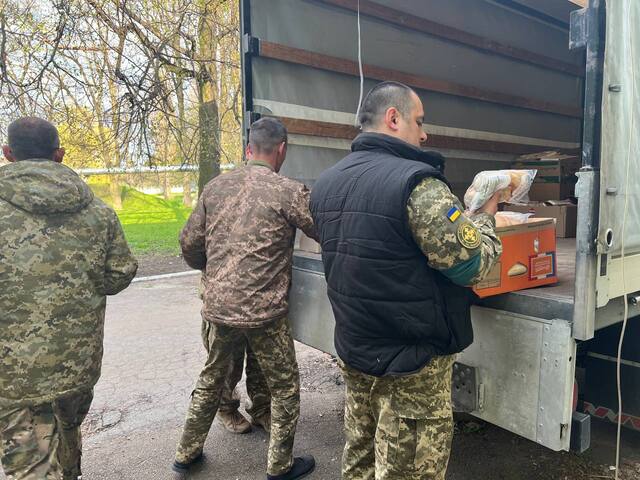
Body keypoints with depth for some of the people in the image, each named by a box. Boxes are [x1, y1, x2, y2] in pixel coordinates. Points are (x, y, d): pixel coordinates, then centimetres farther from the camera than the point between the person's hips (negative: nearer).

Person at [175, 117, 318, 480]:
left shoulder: (215, 187, 4)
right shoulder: (289, 192, -11)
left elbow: (189, 243, 7)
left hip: (217, 308, 5)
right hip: (264, 313, -5)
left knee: (211, 379, 26)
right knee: (285, 387, 16)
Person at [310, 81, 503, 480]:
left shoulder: (326, 183, 3)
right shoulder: (418, 182, -22)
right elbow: (473, 265, -18)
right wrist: (486, 217, 2)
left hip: (353, 351, 7)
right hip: (411, 363, -7)